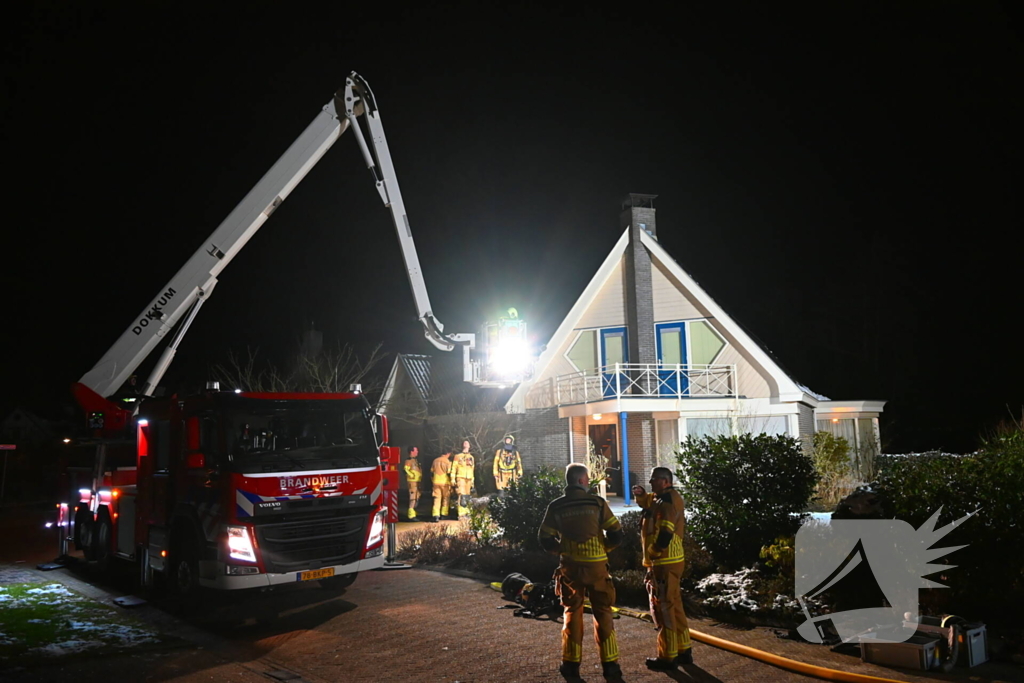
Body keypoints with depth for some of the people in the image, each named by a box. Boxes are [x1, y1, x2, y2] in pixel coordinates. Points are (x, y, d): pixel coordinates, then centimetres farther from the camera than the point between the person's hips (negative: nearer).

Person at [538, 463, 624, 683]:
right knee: (603, 613, 10)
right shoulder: (597, 502, -7)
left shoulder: (556, 507, -1)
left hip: (569, 566, 2)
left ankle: (571, 665, 17)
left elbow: (545, 539, 0)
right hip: (596, 566, -2)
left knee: (572, 613, 14)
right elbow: (616, 534, -6)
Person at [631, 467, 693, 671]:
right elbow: (647, 503, 30)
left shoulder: (667, 501, -17)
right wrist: (640, 494, 8)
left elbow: (665, 533, -27)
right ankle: (683, 651, 24)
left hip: (664, 562, -10)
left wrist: (652, 552, -14)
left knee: (663, 608, -4)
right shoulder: (662, 499, 14)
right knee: (674, 606, 16)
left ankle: (668, 657, 2)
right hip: (670, 561, 10)